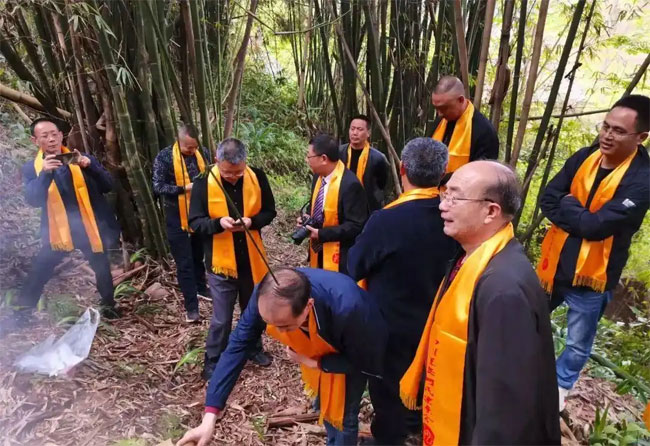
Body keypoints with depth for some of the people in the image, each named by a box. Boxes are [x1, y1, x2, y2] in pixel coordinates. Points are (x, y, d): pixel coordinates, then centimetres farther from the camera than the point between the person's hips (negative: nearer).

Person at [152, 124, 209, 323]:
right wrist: (185, 188, -25)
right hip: (177, 218, -4)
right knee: (184, 264, 1)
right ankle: (191, 307, 9)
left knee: (199, 256, 21)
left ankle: (201, 288, 43)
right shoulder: (164, 157, -12)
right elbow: (158, 187, -16)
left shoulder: (202, 153, 0)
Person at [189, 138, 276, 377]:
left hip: (252, 259, 3)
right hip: (221, 261, -3)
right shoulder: (203, 183, -13)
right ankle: (213, 360, 30)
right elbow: (194, 222, -9)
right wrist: (219, 223, -29)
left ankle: (254, 348, 44)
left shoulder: (257, 177, -7)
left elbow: (269, 211, 1)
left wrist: (252, 221, -20)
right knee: (221, 318, 8)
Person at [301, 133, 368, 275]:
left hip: (338, 256, -8)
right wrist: (308, 217, -3)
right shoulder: (318, 176, 2)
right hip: (318, 250, 8)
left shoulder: (350, 184, -24)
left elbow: (356, 226, -23)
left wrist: (322, 234, -23)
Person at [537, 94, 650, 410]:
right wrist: (580, 215, -21)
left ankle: (560, 384, 42)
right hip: (555, 262, 5)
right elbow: (547, 199, -8)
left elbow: (596, 225, -26)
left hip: (592, 274, -4)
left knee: (578, 344, 16)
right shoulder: (584, 157, -3)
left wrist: (567, 204, -12)